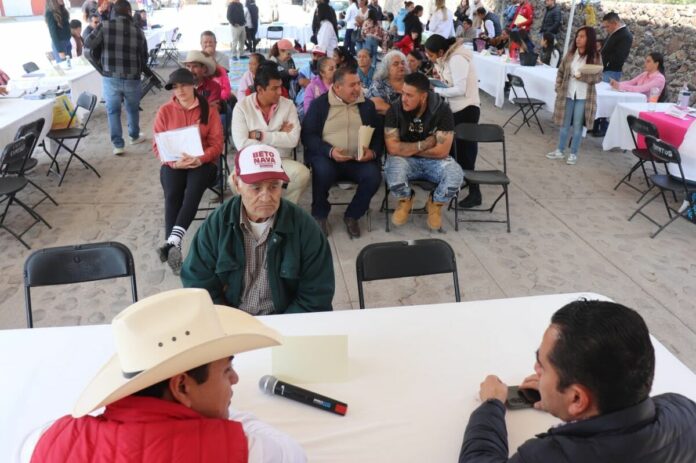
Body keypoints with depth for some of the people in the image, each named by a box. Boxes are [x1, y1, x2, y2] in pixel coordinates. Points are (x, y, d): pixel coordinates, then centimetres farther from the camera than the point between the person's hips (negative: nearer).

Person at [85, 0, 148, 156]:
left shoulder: (105, 26, -5)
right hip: (132, 79, 1)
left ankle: (118, 145, 11)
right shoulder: (138, 32, 0)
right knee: (132, 109, 21)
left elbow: (88, 44, -1)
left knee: (113, 111, 11)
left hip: (111, 78, -1)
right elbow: (144, 59, 6)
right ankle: (135, 136, 40)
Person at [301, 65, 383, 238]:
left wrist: (373, 151, -11)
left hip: (359, 160, 3)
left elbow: (378, 133, 12)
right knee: (323, 171, -35)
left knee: (374, 176, -27)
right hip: (327, 157, -2)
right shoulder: (319, 104, 2)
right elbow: (307, 135, -4)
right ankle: (319, 215, -7)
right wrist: (330, 151, -20)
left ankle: (352, 216, -1)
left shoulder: (367, 104, 11)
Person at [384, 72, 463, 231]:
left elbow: (441, 151, -20)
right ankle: (405, 201, 2)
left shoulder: (442, 110, -17)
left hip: (435, 161, 0)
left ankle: (435, 204, 4)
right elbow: (393, 148, -19)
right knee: (392, 170, -34)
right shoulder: (395, 109, -14)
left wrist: (407, 149, -13)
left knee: (455, 175, -30)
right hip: (406, 160, 0)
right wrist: (424, 144, -20)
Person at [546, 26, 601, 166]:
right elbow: (560, 72, 8)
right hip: (567, 94, 3)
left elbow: (598, 77, -8)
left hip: (584, 96, -3)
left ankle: (573, 154, 15)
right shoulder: (570, 54, 2)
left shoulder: (595, 57, -7)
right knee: (565, 124, 12)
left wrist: (583, 76, -22)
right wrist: (559, 87, -1)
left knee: (577, 125, 5)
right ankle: (560, 151, 22)